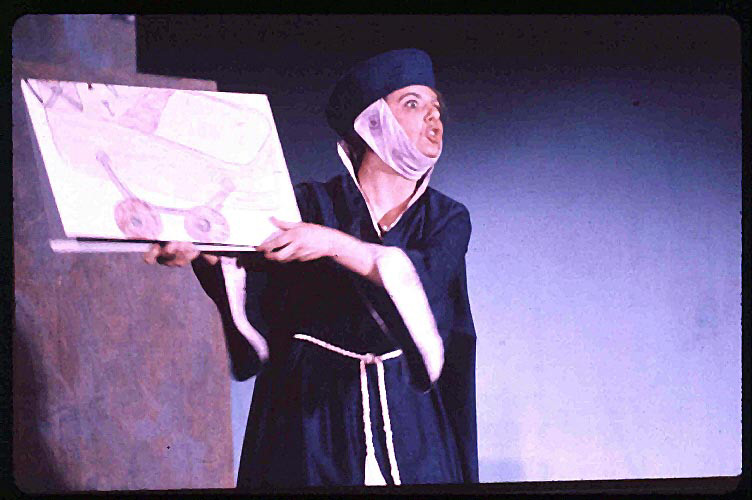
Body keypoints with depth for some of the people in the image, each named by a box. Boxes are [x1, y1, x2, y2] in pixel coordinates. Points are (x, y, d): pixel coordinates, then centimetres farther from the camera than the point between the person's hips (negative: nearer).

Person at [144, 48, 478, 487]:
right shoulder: (310, 205, 2)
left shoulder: (448, 219, 7)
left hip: (406, 418, 2)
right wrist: (204, 252, -35)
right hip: (309, 414, -1)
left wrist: (335, 244, -28)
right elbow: (252, 285, -14)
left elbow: (426, 281, -15)